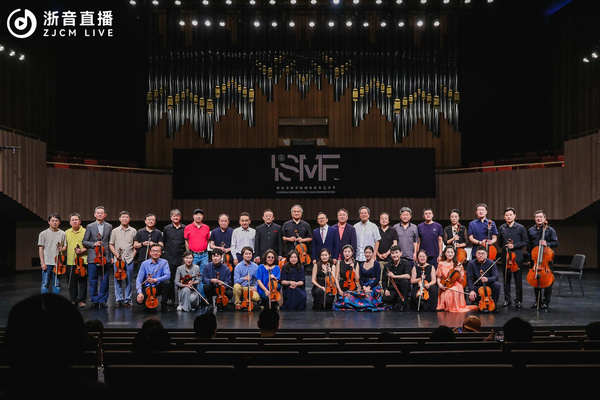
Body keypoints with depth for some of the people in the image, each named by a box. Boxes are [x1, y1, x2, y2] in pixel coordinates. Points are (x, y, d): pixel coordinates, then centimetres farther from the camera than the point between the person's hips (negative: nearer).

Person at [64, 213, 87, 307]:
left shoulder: (85, 232, 0)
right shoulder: (67, 233, 12)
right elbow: (65, 246, 21)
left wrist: (82, 250, -15)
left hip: (82, 261, -3)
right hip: (70, 261, 3)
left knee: (82, 281, -1)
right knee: (71, 282, 7)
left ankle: (81, 300, 7)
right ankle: (73, 300, 17)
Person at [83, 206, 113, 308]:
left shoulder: (109, 227, 10)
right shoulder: (89, 227, 7)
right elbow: (84, 242, 7)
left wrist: (112, 256, 5)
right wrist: (94, 244, -10)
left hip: (105, 257, 1)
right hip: (93, 258, 0)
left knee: (104, 280, 2)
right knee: (92, 281, 1)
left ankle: (103, 301, 10)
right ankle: (94, 301, 10)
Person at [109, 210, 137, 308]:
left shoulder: (133, 231, 7)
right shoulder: (115, 231, 7)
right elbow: (111, 244, 8)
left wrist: (133, 255, -1)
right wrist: (116, 254, -4)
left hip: (129, 259, 0)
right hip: (118, 259, 0)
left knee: (129, 280, 3)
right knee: (118, 280, 1)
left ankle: (128, 299, 11)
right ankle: (118, 300, 7)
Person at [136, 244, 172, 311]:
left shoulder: (164, 262, -3)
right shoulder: (144, 264, -1)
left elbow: (167, 275, -19)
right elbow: (138, 280, -5)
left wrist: (155, 280, -34)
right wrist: (139, 292, -22)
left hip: (158, 287, 0)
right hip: (147, 288, 1)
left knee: (167, 283, -31)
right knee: (139, 300, -26)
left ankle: (164, 305, -10)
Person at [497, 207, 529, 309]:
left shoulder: (520, 228, 0)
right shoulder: (501, 228, 9)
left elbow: (526, 242, -1)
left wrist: (514, 245, -12)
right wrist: (505, 247, 3)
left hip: (517, 257, -3)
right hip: (505, 257, 3)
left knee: (518, 280, 1)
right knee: (506, 279, 7)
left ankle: (518, 300, 9)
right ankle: (507, 299, 16)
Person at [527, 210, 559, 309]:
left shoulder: (550, 230, 0)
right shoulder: (531, 230, 11)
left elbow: (556, 243, -1)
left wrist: (547, 244, -19)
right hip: (534, 259, 4)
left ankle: (546, 301, 6)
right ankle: (537, 301, 17)